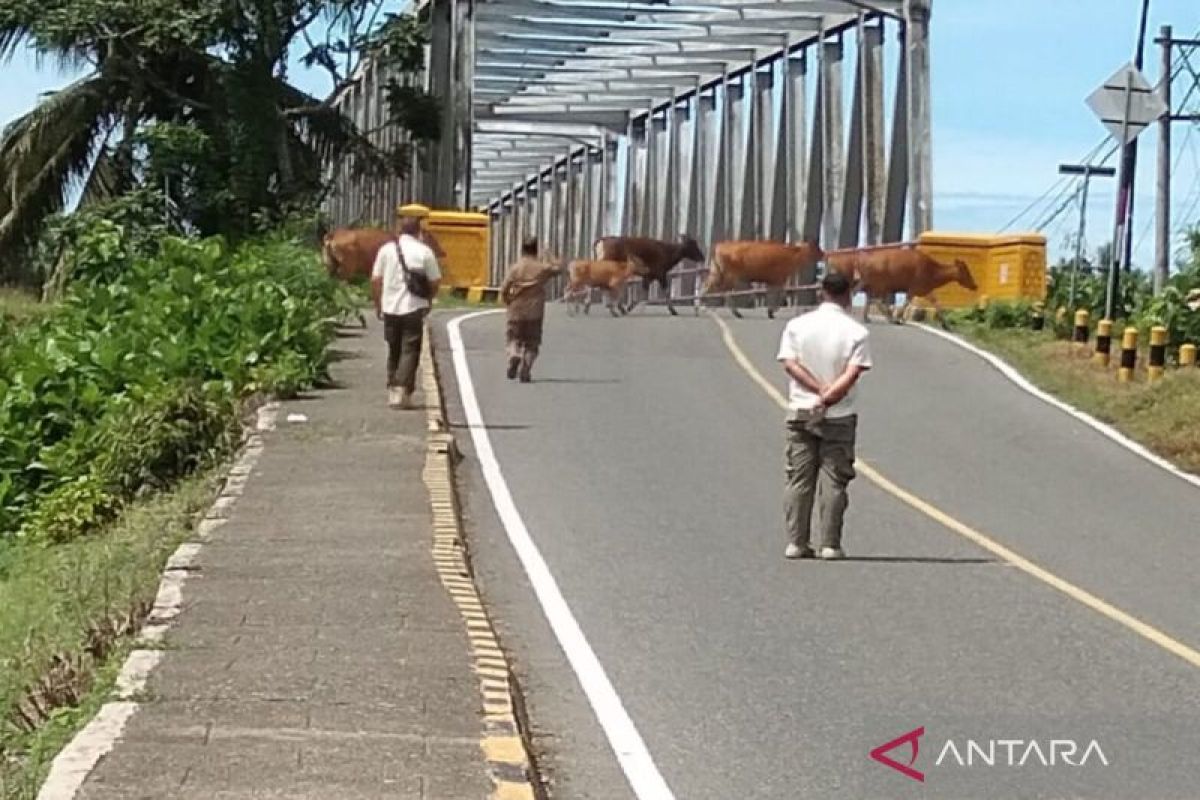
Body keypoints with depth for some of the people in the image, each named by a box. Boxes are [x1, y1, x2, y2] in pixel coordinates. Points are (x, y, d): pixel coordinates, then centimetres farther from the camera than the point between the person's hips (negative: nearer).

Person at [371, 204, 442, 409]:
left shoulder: (386, 249, 0)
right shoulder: (424, 252, -5)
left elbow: (375, 280, 1)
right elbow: (435, 282, -2)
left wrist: (378, 305, 13)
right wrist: (428, 300, 15)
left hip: (390, 307, 3)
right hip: (414, 308, -3)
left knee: (394, 350, 16)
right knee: (410, 350, 1)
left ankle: (392, 391, 19)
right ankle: (402, 392, -10)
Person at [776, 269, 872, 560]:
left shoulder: (797, 325, 2)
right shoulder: (855, 331, -4)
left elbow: (791, 364, -8)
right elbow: (853, 372, -14)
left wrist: (819, 389, -12)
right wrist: (831, 394, -16)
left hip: (800, 413, 2)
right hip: (839, 416, -2)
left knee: (799, 479, 6)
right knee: (834, 481, 2)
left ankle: (796, 542, 4)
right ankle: (830, 544, 0)